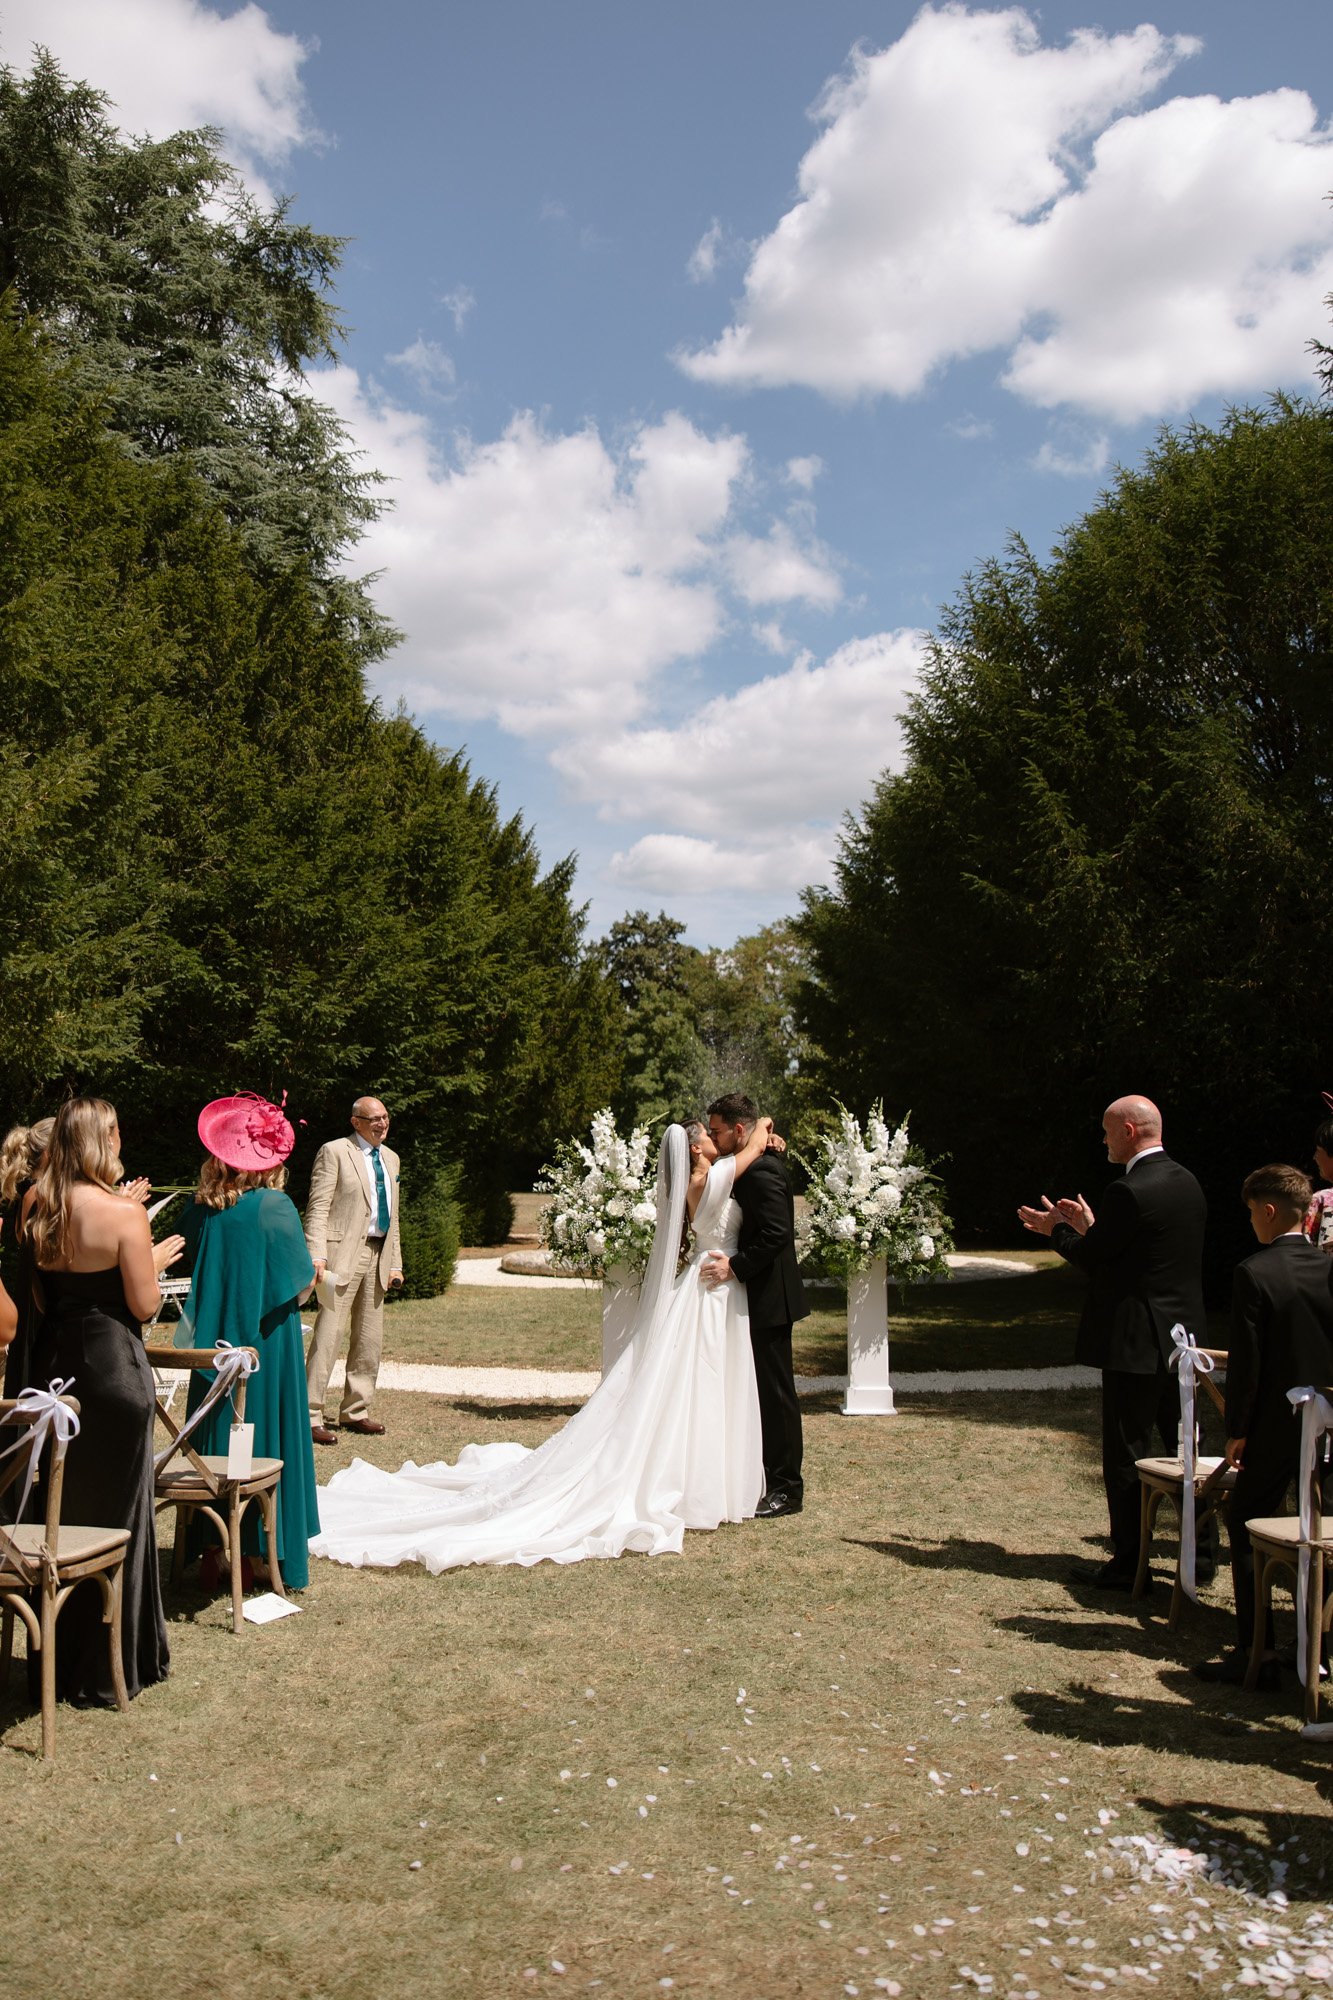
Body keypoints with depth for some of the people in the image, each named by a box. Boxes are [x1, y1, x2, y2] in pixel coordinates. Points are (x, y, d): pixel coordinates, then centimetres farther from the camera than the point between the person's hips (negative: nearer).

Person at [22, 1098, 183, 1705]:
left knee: (59, 1506, 17)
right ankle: (108, 1669, 16)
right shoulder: (124, 1214, -17)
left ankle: (59, 1658, 28)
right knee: (115, 1511, 7)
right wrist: (155, 1258, 4)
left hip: (52, 1357, 6)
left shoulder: (35, 1205, 1)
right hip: (110, 1363, -6)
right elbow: (144, 1305, -13)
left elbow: (40, 1291, 10)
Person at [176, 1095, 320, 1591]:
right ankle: (273, 1554, 11)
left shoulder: (200, 1208, -1)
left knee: (216, 1442, 13)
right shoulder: (274, 1207, -14)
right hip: (266, 1343, -4)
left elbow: (196, 1266, 12)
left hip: (213, 1340, 4)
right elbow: (301, 1285, -10)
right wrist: (313, 1275, 10)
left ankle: (213, 1549, 19)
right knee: (269, 1443, 5)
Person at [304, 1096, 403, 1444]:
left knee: (370, 1339, 10)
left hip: (378, 1256, 7)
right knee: (328, 1333, -10)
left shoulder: (390, 1158, 18)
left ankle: (355, 1411, 22)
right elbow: (318, 1207, -10)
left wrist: (394, 1262, 16)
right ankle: (310, 1417, -5)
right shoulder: (334, 1152, -5)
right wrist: (316, 1255, -20)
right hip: (343, 1253, -7)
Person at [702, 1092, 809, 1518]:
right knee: (766, 1389, 14)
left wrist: (734, 1266, -23)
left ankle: (787, 1489, 6)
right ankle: (771, 1478, 23)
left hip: (769, 1298, -10)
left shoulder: (762, 1171, -18)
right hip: (761, 1296, 10)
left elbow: (776, 1233, -26)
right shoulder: (757, 1167, 14)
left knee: (775, 1390, -3)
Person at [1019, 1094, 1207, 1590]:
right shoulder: (1187, 1183, 8)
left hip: (1136, 1343, -9)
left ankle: (1128, 1564, 8)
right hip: (1183, 1337, 9)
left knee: (1126, 1456, 1)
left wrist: (1056, 1230, 6)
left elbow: (1092, 1259, -11)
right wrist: (1090, 1227, 19)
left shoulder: (1129, 1192, -19)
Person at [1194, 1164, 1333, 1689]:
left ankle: (1256, 1654, 3)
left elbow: (1247, 1361, -14)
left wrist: (1236, 1430, -6)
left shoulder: (1254, 1273, -15)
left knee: (1247, 1527, 5)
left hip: (1275, 1426, -5)